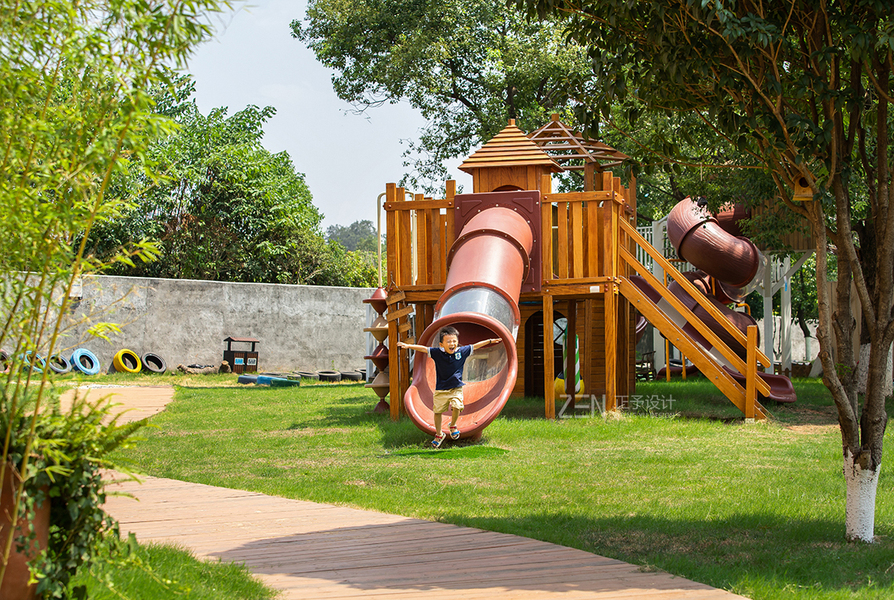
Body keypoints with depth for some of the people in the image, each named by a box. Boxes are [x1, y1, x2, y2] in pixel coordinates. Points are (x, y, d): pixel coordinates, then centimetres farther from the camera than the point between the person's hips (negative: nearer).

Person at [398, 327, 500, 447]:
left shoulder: (462, 351, -2)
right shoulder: (437, 353, -7)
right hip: (441, 389, 0)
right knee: (437, 411, 3)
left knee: (457, 406, -20)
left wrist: (490, 341, 15)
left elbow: (475, 346, 8)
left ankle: (453, 426, 10)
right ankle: (439, 434, 24)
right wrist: (408, 346, -18)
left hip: (456, 388, 0)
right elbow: (423, 348, -9)